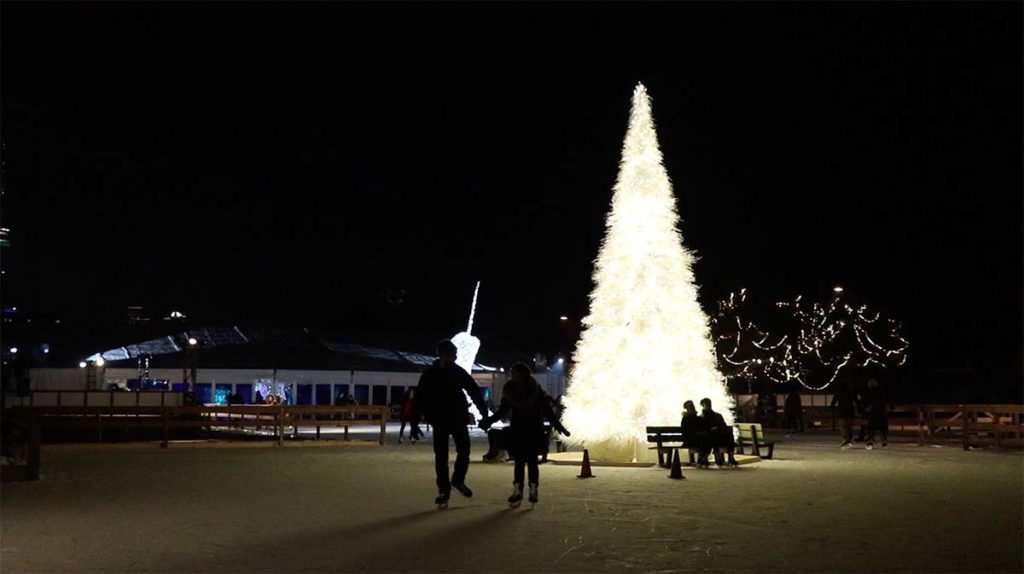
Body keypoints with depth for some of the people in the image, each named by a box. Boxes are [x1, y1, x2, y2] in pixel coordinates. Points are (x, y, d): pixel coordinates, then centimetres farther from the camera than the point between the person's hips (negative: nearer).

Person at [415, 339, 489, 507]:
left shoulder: (459, 372, 0)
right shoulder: (429, 375, -7)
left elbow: (474, 391, 4)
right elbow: (420, 399, -7)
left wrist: (484, 412, -2)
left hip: (459, 418, 2)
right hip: (440, 420, -2)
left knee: (464, 450, -1)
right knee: (441, 456, 1)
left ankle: (458, 480, 22)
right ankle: (443, 490, 9)